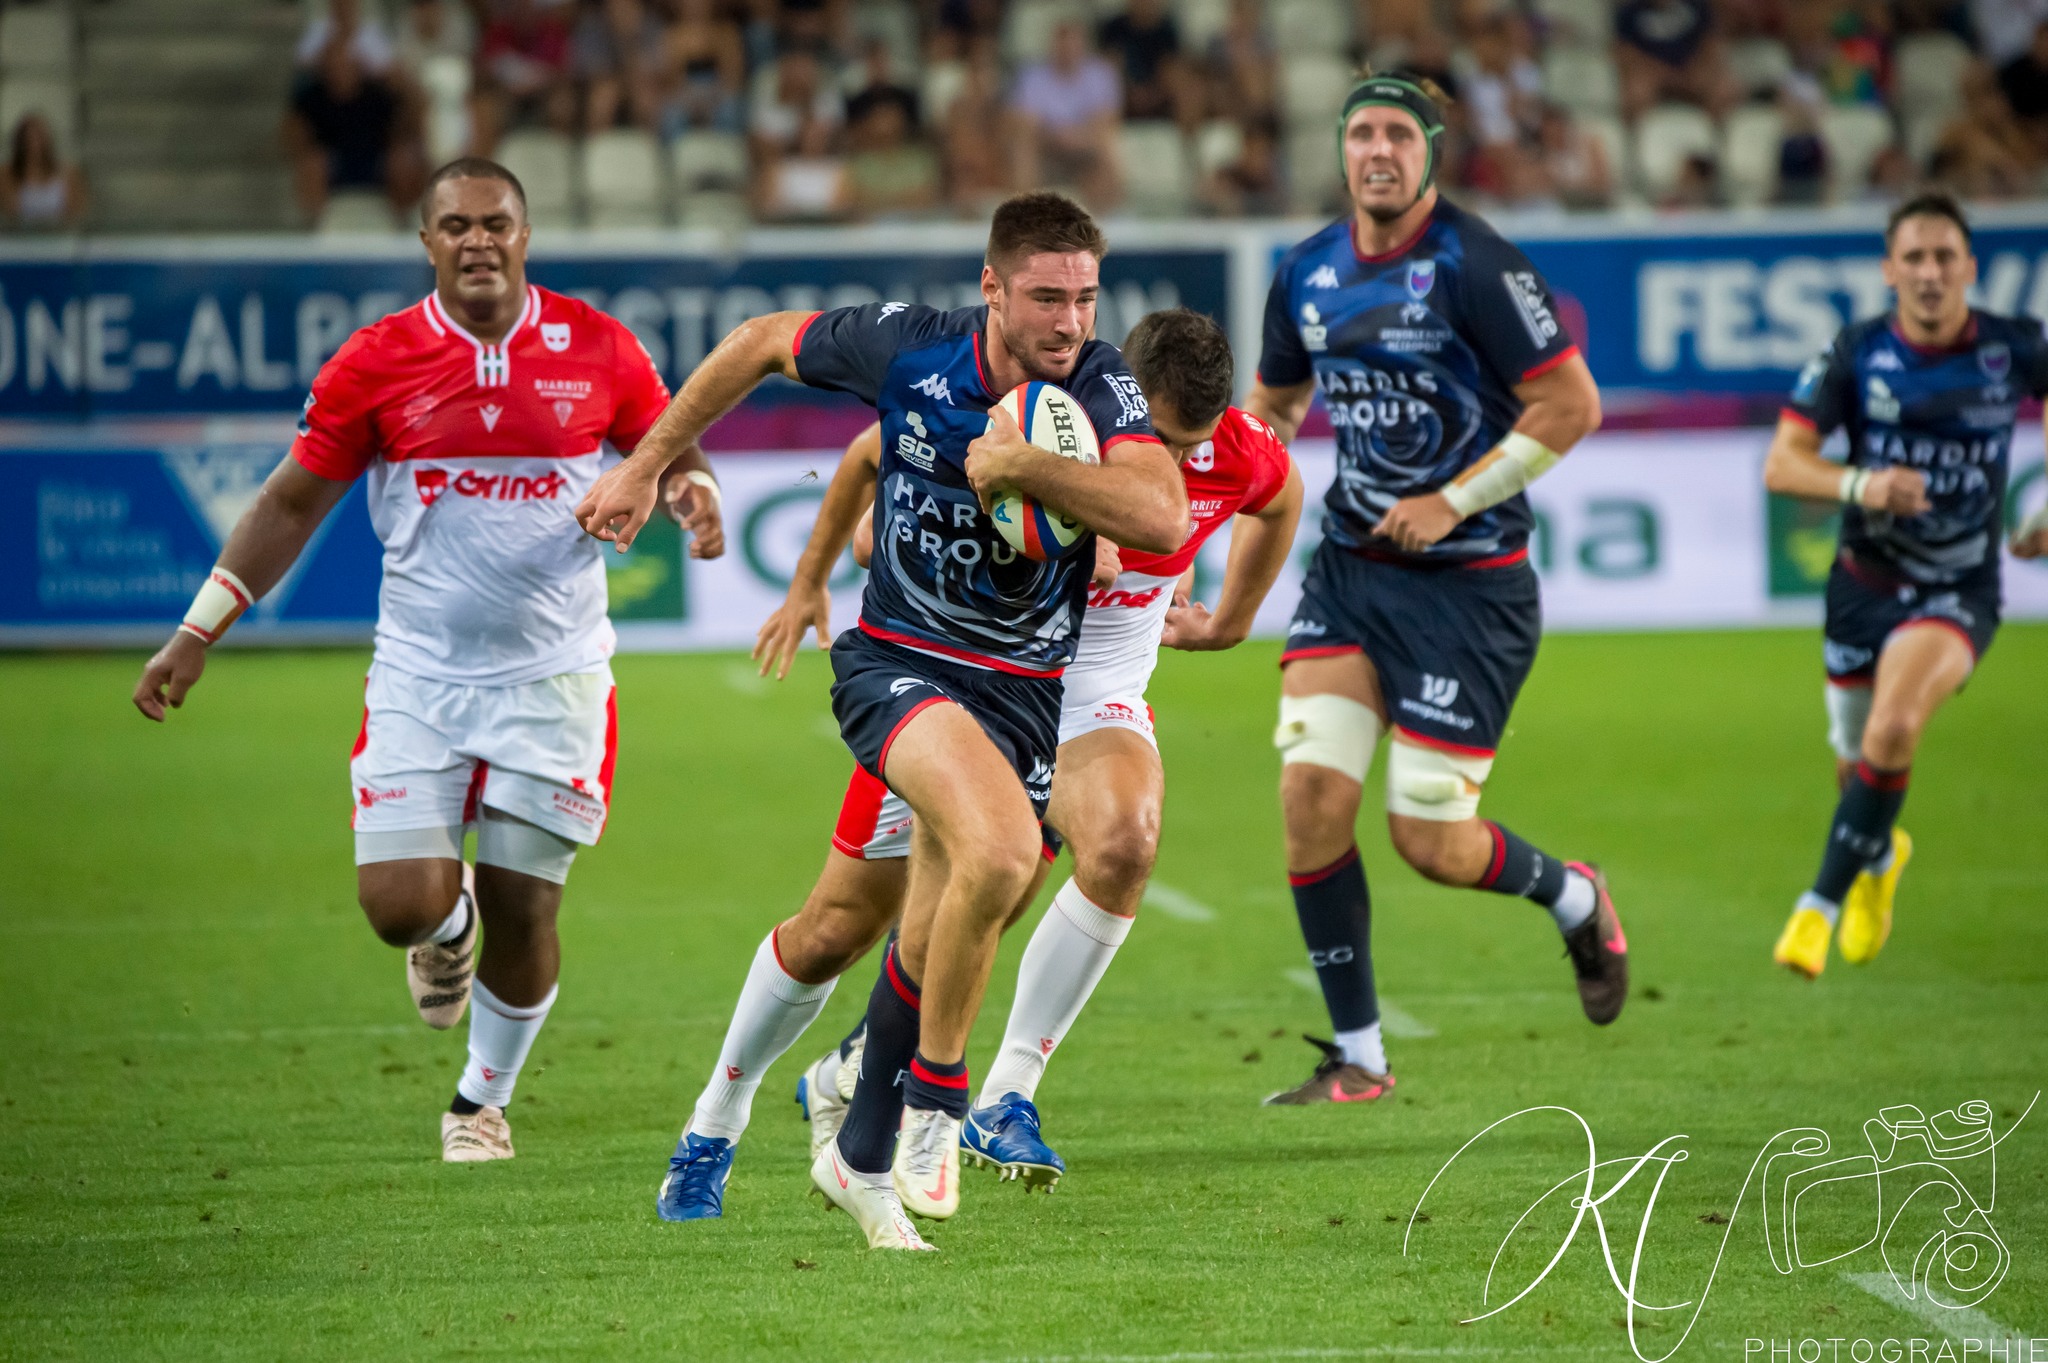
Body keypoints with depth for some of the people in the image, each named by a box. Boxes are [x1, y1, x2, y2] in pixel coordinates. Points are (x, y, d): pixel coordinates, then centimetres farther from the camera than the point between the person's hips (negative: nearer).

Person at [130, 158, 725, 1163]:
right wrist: (196, 636, 3)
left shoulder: (596, 349, -2)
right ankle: (447, 928, 29)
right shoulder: (376, 362, -3)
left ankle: (483, 1099, 27)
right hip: (419, 675, 0)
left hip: (553, 676, 0)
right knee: (400, 905, -10)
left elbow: (672, 454, 12)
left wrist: (692, 494, -13)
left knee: (521, 912, 2)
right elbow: (291, 504, 5)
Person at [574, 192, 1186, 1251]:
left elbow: (1162, 518, -30)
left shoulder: (1099, 386, -14)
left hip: (1024, 686, 3)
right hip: (898, 661, -3)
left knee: (941, 944, 7)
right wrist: (646, 466, 10)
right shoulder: (907, 349, -13)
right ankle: (933, 1098, -10)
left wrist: (1023, 464, -33)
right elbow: (763, 343, 6)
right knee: (1000, 848, -29)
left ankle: (863, 1153, 31)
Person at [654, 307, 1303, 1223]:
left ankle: (1007, 1099, -21)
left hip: (1094, 701, 2)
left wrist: (1229, 622, 19)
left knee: (1123, 842, -33)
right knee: (835, 932, 5)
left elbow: (1279, 495, 12)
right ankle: (715, 1127, 30)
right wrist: (809, 582, -2)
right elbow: (872, 454, -5)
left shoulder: (1238, 455, -16)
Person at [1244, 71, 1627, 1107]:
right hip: (1351, 566, 5)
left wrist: (1455, 500, -16)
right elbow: (1274, 397, 23)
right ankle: (1357, 1058, 2)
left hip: (1469, 584, -5)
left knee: (1430, 844, -5)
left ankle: (1574, 897, 30)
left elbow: (1573, 405, -14)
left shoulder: (1471, 264, -14)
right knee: (1313, 795, -11)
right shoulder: (1307, 274, 5)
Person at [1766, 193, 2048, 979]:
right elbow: (1781, 465, -12)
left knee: (1893, 731, -28)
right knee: (1856, 765, 13)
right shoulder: (1857, 353, -9)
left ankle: (1821, 906, -17)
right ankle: (1881, 855, 50)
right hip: (1866, 581, 2)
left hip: (1961, 591, -2)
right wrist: (1859, 485, -32)